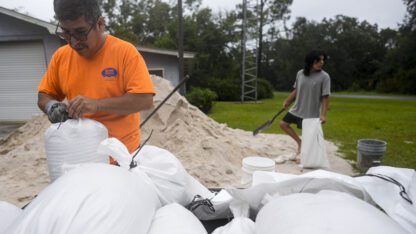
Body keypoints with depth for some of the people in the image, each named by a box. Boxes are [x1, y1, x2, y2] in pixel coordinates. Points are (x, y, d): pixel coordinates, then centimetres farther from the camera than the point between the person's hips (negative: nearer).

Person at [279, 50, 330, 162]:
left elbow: (325, 97, -14)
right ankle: (300, 143, 21)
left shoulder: (324, 77, -14)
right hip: (297, 109, 5)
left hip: (312, 113, -5)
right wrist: (288, 101, 4)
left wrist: (323, 114, -21)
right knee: (283, 124, 9)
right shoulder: (300, 73, -2)